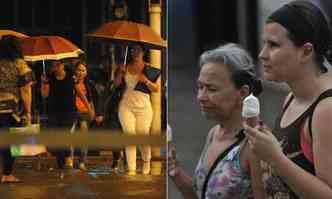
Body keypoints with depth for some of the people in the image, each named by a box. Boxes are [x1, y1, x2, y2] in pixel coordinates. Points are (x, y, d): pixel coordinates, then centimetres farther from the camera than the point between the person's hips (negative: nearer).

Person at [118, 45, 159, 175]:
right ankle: (131, 169, -12)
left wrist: (146, 81, -16)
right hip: (126, 106, 1)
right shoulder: (126, 67, 8)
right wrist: (120, 73, -6)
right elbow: (117, 84, 9)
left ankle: (146, 161, 32)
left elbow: (156, 89, 0)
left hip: (143, 107, -1)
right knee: (129, 135, -11)